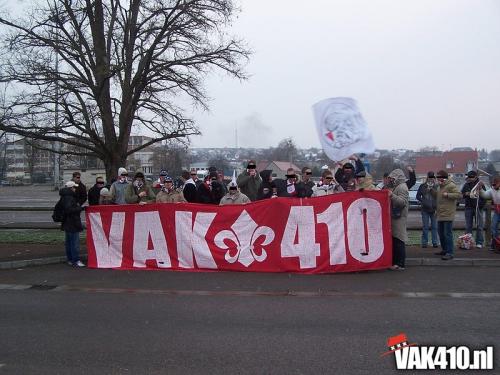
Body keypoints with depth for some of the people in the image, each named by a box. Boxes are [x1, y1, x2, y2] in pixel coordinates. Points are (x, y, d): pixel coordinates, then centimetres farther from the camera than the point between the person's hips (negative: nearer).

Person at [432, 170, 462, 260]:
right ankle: (444, 250, 30)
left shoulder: (451, 185, -13)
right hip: (440, 215, 10)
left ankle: (449, 253, -7)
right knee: (441, 233, 17)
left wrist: (447, 195, -23)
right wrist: (432, 190, 7)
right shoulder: (440, 186, 16)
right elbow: (437, 195, 23)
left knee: (447, 234, -9)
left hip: (448, 215, -10)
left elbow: (459, 195, -20)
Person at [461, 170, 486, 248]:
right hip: (468, 207, 3)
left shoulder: (480, 184, 0)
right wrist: (465, 194, -7)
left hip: (478, 207, -3)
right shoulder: (466, 185, 8)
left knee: (479, 226, 0)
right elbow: (461, 194, 16)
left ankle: (479, 242, 4)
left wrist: (481, 205, -10)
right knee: (468, 226, 5)